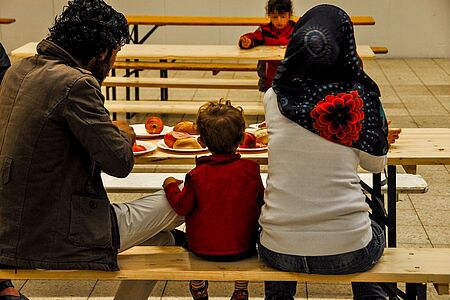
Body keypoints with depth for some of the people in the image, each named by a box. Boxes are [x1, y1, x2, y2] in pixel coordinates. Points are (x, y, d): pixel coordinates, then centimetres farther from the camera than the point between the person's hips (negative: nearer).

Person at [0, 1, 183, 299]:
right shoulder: (77, 84, -21)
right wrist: (123, 134, 4)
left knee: (161, 238, 24)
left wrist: (109, 130, 15)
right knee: (178, 201, 8)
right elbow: (119, 163, -19)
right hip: (59, 238, -9)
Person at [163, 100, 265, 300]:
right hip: (243, 248, 1)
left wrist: (170, 186, 12)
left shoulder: (197, 175, -16)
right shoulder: (250, 169, -10)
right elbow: (260, 201, 4)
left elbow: (181, 207, -6)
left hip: (203, 248, -1)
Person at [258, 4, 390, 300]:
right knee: (375, 232, 35)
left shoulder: (274, 98, -4)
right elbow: (377, 163, 6)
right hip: (345, 252, -1)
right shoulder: (359, 96, -9)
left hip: (280, 251, 1)